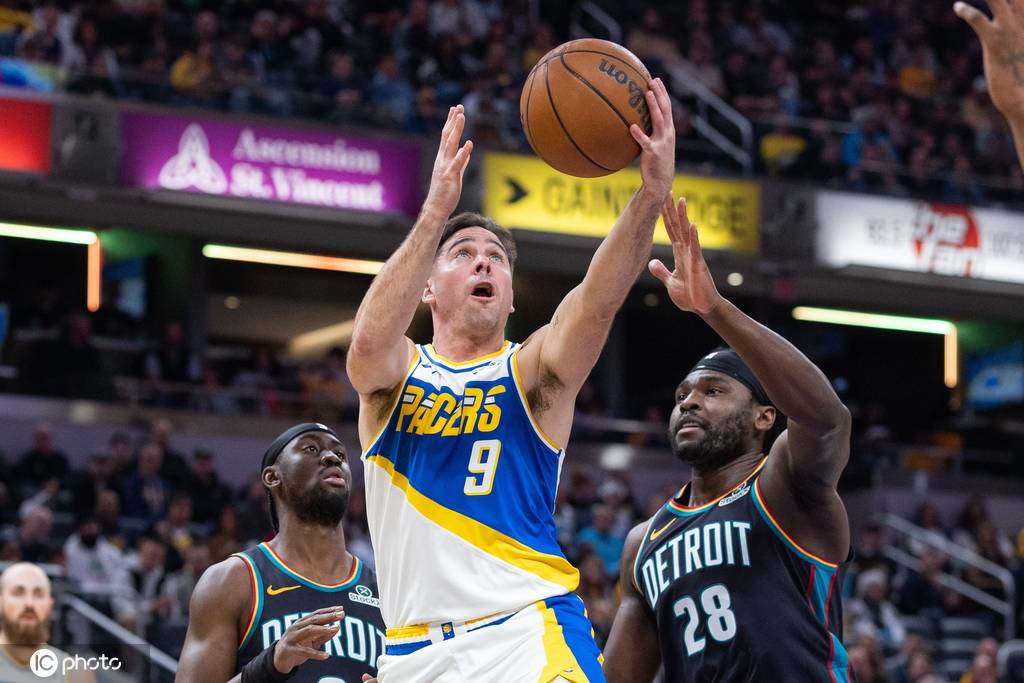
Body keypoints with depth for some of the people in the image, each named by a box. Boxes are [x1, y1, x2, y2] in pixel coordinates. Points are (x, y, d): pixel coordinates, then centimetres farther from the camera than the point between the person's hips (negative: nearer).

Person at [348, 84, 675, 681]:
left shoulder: (535, 372, 7)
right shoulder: (393, 374, 9)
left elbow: (600, 300, -12)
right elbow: (370, 339, -16)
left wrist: (652, 193, -29)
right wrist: (437, 212, -26)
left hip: (526, 630, -2)